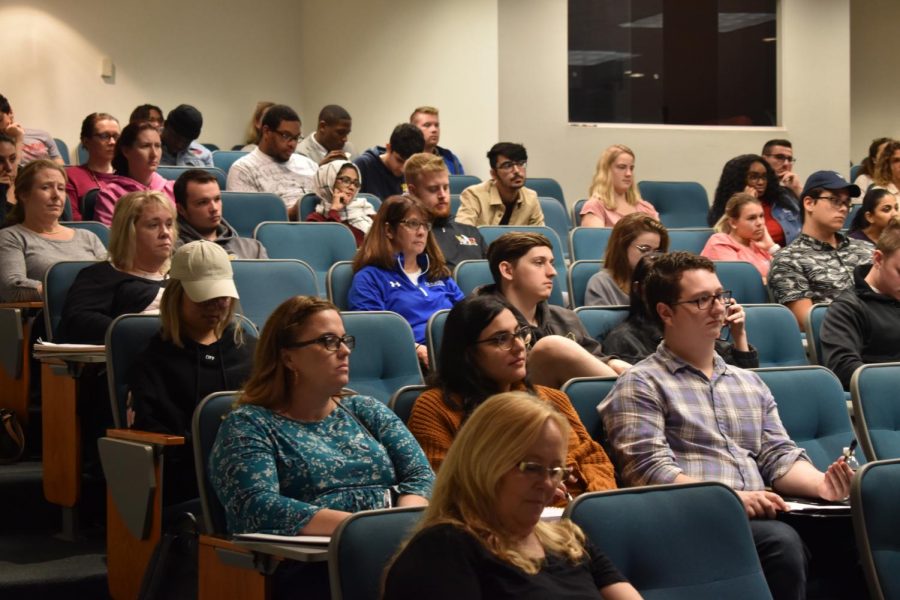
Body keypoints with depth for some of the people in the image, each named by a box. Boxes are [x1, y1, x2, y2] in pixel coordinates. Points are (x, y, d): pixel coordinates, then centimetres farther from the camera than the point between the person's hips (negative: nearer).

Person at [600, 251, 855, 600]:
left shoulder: (749, 383, 28)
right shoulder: (641, 385, 5)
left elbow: (778, 455, 20)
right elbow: (650, 470, -7)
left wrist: (820, 484, -3)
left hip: (762, 518, 6)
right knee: (782, 542, -36)